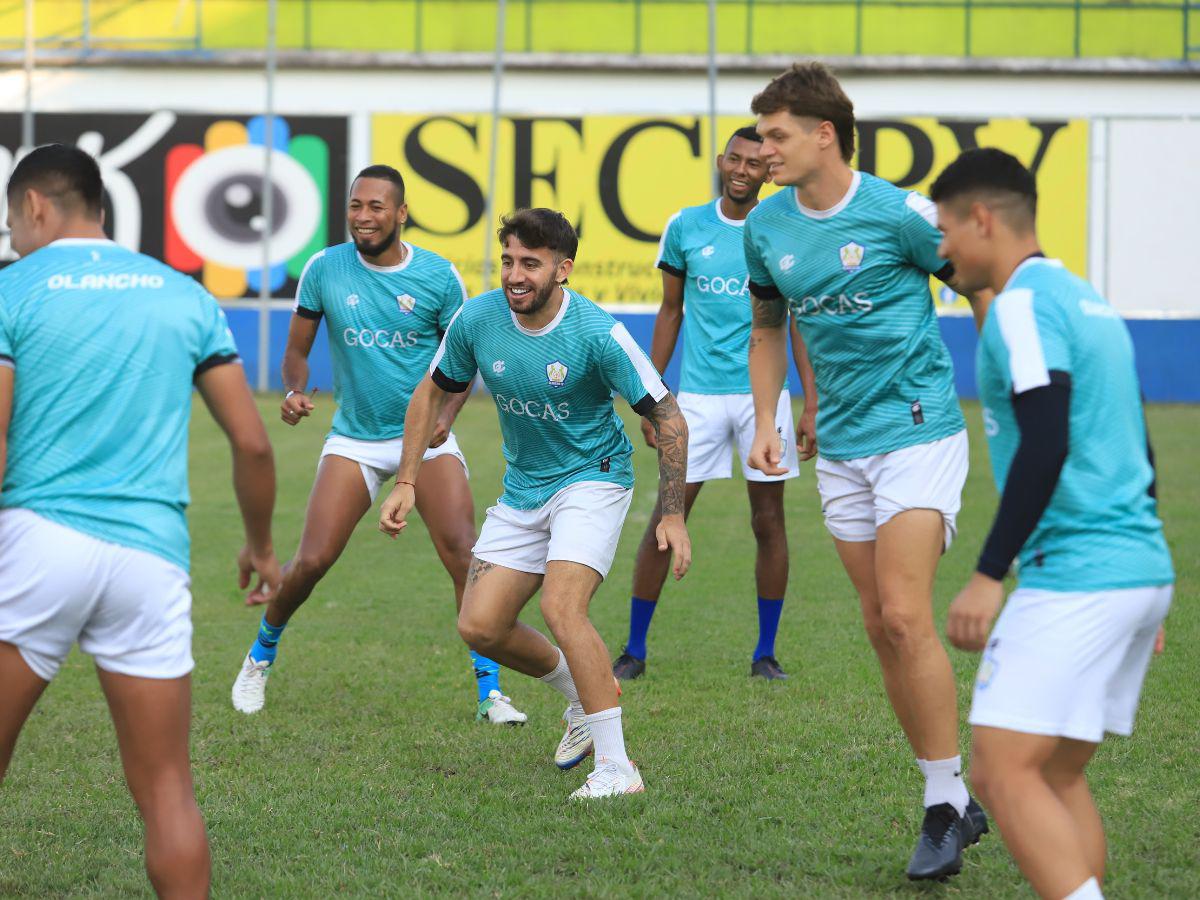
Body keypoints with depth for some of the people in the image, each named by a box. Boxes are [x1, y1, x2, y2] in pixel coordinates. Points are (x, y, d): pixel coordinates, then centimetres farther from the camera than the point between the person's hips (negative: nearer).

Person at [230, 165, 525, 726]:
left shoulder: (438, 276, -5)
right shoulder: (324, 270, -4)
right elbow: (297, 349, 5)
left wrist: (444, 416, -12)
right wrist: (295, 392, -17)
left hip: (425, 436, 0)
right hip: (354, 439, 0)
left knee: (462, 553, -17)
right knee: (312, 561, -8)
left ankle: (490, 693, -9)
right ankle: (260, 657, 21)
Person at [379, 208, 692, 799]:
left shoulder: (598, 333, -22)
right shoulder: (476, 320, -10)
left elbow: (668, 418, -14)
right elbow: (433, 393, 8)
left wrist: (672, 515, -17)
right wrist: (406, 484, 4)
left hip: (592, 479, -6)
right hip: (522, 490, 6)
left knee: (560, 606, -26)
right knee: (480, 628, 0)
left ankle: (617, 767, -21)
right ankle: (584, 695, 27)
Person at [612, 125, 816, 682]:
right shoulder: (685, 228, 4)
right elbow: (670, 311, 12)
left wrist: (812, 404, 0)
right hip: (698, 395, 0)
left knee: (768, 521, 3)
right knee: (667, 518, -2)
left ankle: (765, 652, 13)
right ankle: (634, 649, 7)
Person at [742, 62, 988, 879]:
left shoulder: (897, 214, -13)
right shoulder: (765, 227, 4)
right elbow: (769, 328, 19)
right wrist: (766, 422, 9)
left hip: (918, 431, -6)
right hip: (841, 448, 6)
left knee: (905, 616, -16)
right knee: (881, 626, 6)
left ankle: (949, 802, -7)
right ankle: (952, 801, 16)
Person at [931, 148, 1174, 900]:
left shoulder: (1024, 305, -10)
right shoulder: (1086, 301, 19)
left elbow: (1045, 445, -21)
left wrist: (990, 575, -20)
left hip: (1075, 575, -10)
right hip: (1142, 568, 10)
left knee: (1006, 771, -11)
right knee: (1058, 777, 12)